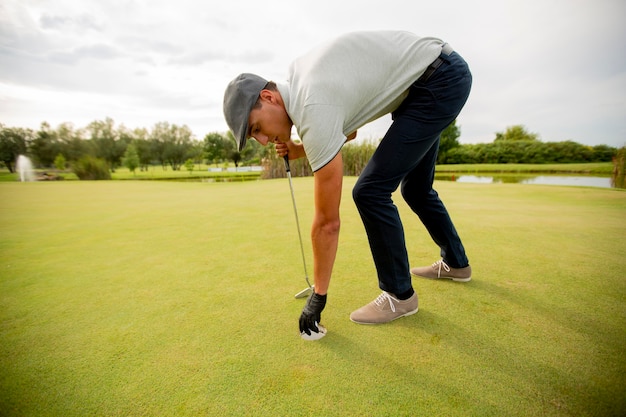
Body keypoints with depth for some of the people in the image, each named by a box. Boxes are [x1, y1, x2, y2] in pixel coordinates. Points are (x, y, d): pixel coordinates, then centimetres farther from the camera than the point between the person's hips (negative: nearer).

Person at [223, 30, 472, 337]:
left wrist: (318, 295, -13)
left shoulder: (314, 110, -29)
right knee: (415, 188, 17)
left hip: (441, 81, -10)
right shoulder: (298, 76, 0)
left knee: (371, 191, -17)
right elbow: (347, 128, 15)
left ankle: (399, 295, 3)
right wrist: (300, 150, -2)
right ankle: (455, 262, 38)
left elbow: (327, 222, -25)